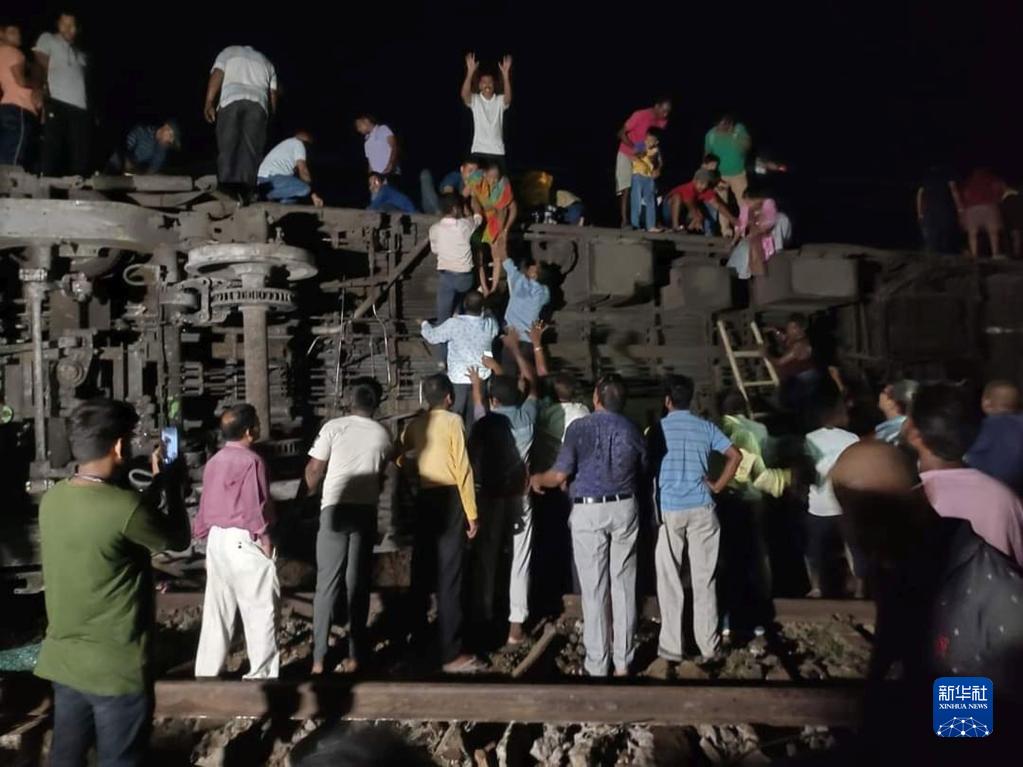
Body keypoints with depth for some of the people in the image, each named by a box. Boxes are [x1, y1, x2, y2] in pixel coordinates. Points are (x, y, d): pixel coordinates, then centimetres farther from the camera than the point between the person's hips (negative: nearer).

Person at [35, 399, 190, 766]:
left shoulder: (52, 499, -3)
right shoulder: (125, 507, -26)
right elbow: (179, 539, -7)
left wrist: (156, 484, 14)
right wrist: (169, 481, 4)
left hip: (62, 661, 7)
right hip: (115, 669, -7)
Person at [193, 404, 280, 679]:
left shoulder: (213, 462, 10)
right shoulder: (251, 461, -15)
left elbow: (205, 505, 15)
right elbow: (256, 507, -16)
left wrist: (205, 537, 23)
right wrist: (265, 539, -8)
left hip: (217, 539, 8)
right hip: (244, 540, -8)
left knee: (217, 609, 15)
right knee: (260, 609, 2)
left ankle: (206, 672, 22)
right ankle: (262, 672, 9)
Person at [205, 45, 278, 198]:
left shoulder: (229, 52, 26)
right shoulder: (266, 62, 33)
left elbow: (217, 75, 7)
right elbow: (273, 94, 18)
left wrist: (209, 103, -1)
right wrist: (270, 116, 23)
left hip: (231, 101, -1)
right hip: (258, 104, 1)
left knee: (227, 147, -6)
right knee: (251, 149, -7)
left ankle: (227, 188, -22)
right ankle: (246, 190, -21)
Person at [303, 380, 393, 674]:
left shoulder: (333, 427, -4)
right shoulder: (383, 435, 5)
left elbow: (314, 471, -1)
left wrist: (312, 490, 20)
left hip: (335, 509, -2)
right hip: (366, 511, 2)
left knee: (327, 584, 4)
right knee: (358, 584, 9)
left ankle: (318, 658, 4)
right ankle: (355, 655, 13)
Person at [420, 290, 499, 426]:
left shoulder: (454, 324, -25)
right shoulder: (490, 324, -16)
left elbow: (432, 336, -8)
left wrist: (424, 324, 12)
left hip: (459, 377, -3)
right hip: (481, 375, 3)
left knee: (456, 412, 16)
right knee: (473, 411, 22)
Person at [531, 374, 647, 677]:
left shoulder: (580, 428, -10)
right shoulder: (633, 431, 4)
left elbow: (560, 475, -11)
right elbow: (642, 475, 12)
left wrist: (537, 479, 9)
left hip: (589, 511, -4)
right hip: (625, 508, 4)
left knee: (594, 588, 3)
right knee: (623, 584, 10)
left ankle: (597, 665, 11)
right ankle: (623, 662, 17)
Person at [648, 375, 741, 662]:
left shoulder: (658, 429, -1)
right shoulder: (706, 427, 5)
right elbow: (735, 455, 0)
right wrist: (717, 486, 7)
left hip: (667, 509, -2)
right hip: (701, 509, 2)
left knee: (669, 581, 5)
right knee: (704, 579, 9)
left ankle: (671, 647, 10)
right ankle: (708, 644, 17)